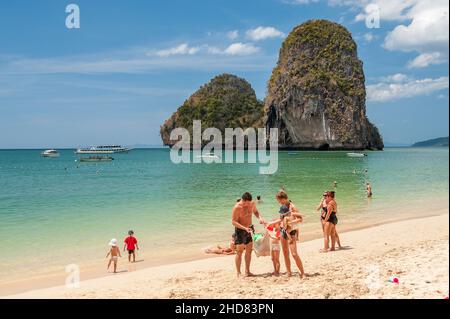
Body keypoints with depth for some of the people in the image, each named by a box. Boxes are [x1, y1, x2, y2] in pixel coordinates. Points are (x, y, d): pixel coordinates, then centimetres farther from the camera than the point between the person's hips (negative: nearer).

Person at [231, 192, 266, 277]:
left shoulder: (252, 203, -3)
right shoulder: (237, 207, -21)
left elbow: (255, 212, 17)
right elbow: (233, 222, -20)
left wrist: (260, 218, -5)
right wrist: (244, 228, -30)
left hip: (250, 229, 6)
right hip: (240, 231, -6)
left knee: (249, 251, 10)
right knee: (239, 252, -3)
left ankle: (247, 271, 20)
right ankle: (238, 273, 6)